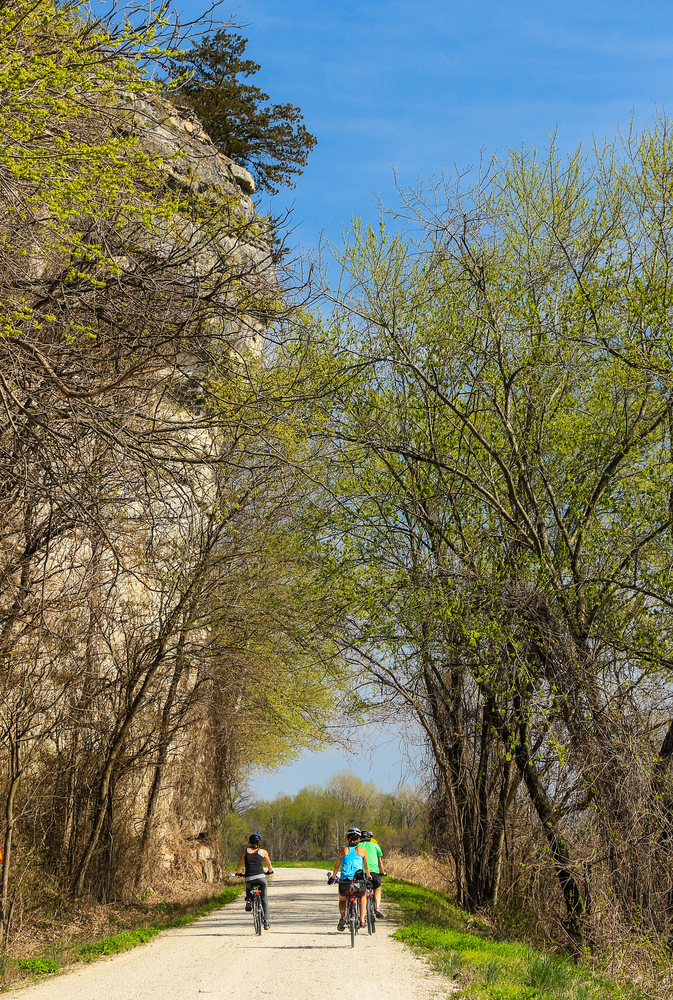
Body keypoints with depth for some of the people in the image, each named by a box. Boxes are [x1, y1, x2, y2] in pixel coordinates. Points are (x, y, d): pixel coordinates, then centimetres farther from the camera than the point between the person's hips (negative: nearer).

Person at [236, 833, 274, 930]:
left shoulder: (246, 851, 12)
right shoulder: (263, 852, 9)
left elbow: (239, 865, 14)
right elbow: (269, 865, 21)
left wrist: (238, 873, 34)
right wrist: (270, 871, 42)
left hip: (249, 879, 1)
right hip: (261, 878, -1)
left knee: (248, 888, 36)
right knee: (264, 899, 16)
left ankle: (248, 900, 7)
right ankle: (266, 922, 12)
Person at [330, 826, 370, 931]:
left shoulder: (343, 850, 13)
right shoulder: (362, 850, 13)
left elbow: (336, 866, 18)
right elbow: (366, 866, 20)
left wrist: (333, 877, 35)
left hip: (345, 879, 0)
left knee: (342, 900, 27)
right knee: (362, 896, 31)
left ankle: (342, 916, -2)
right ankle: (362, 920, 17)